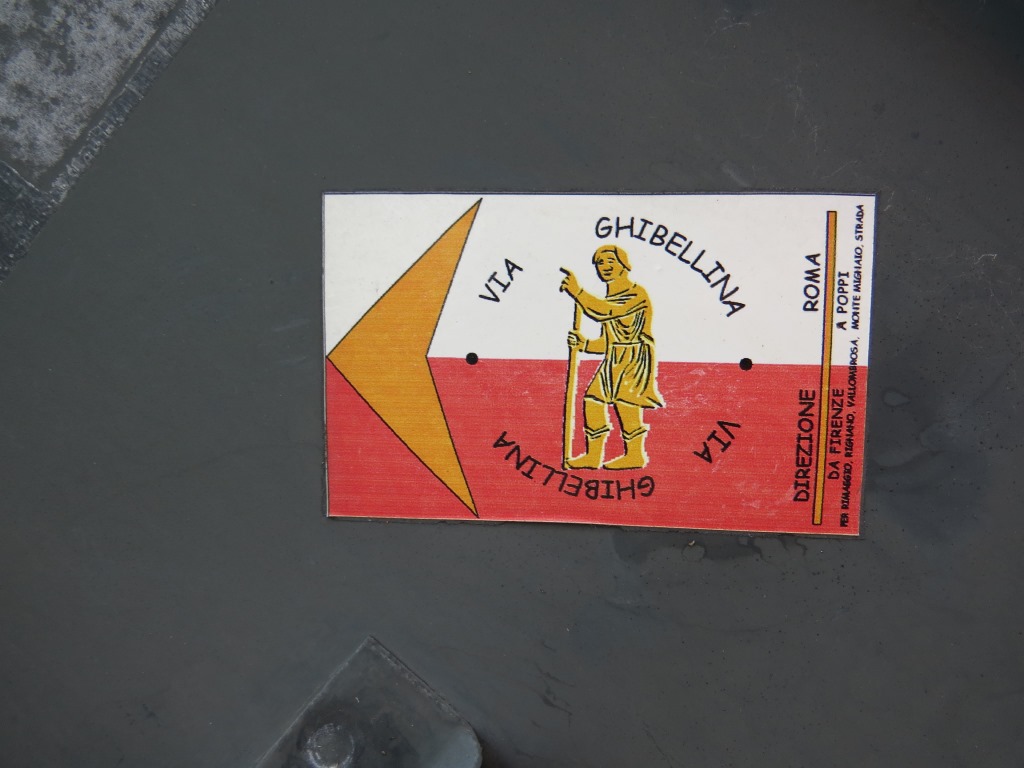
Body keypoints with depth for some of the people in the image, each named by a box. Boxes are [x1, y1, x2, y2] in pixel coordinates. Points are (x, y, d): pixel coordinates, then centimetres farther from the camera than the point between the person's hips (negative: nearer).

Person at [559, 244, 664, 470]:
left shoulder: (637, 294, -7)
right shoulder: (609, 299, 21)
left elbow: (606, 312, -25)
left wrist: (577, 291, -22)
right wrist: (584, 344, 3)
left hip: (635, 357, -8)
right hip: (614, 359, 9)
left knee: (624, 399, -16)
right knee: (593, 398, 2)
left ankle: (635, 455, -6)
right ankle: (593, 455, 8)